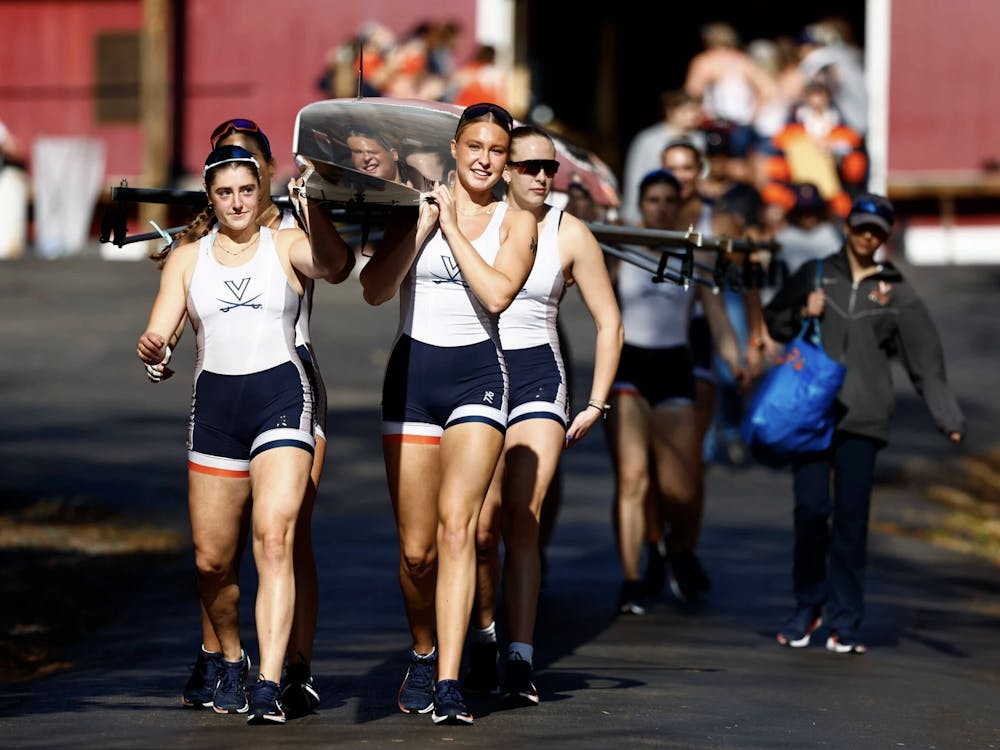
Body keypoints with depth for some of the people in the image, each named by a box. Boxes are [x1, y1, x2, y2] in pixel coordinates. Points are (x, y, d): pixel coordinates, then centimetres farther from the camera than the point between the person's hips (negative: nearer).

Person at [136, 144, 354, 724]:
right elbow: (160, 332, 4)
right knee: (212, 560, 6)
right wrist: (151, 349, -20)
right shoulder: (187, 257, 12)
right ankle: (232, 659, 33)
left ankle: (269, 683, -24)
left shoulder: (287, 245, 4)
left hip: (281, 397, -3)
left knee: (274, 538, -19)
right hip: (215, 401, 3)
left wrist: (312, 209, -34)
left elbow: (334, 267, -18)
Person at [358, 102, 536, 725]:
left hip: (477, 371, -2)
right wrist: (422, 227, -8)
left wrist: (452, 226, -8)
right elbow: (375, 290, -3)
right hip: (413, 370, 2)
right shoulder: (415, 208, 8)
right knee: (416, 549, 2)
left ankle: (449, 681, -22)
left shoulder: (516, 222, 5)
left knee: (457, 523, -19)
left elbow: (497, 292, -12)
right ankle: (423, 655, 29)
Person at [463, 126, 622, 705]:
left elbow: (609, 321, 7)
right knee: (483, 527, -4)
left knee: (522, 523, -11)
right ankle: (485, 630, 21)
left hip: (538, 379, -1)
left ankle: (522, 662, -12)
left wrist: (596, 403, 1)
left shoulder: (569, 234, 2)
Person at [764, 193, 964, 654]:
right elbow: (774, 319, 18)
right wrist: (803, 313, -4)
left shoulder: (896, 294, 9)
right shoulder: (815, 275, 11)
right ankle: (808, 606, 10)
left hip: (862, 420, 0)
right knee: (811, 509, -8)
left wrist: (948, 419, -2)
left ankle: (845, 622, 2)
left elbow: (926, 362, 7)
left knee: (852, 519, -4)